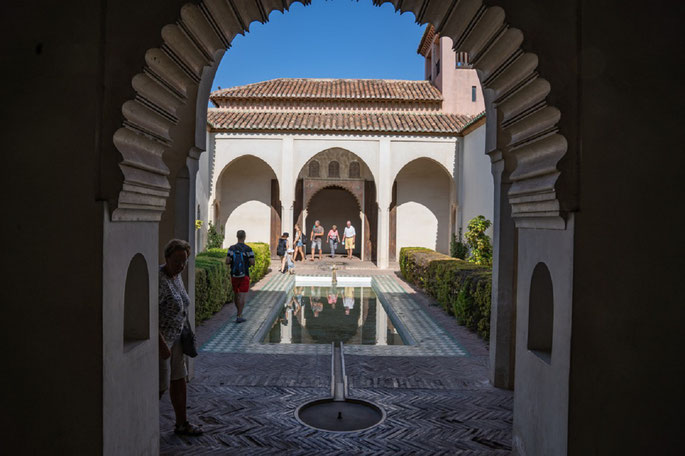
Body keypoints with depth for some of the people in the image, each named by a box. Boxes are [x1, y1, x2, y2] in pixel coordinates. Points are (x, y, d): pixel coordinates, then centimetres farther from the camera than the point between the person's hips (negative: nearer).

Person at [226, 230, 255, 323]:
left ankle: (239, 312, 35)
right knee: (242, 296, -1)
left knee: (236, 294, 19)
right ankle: (239, 317, -5)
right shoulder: (248, 249, -10)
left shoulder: (231, 248, -4)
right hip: (244, 276, -3)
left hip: (234, 276, 3)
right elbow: (252, 262, -13)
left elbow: (227, 261, -9)